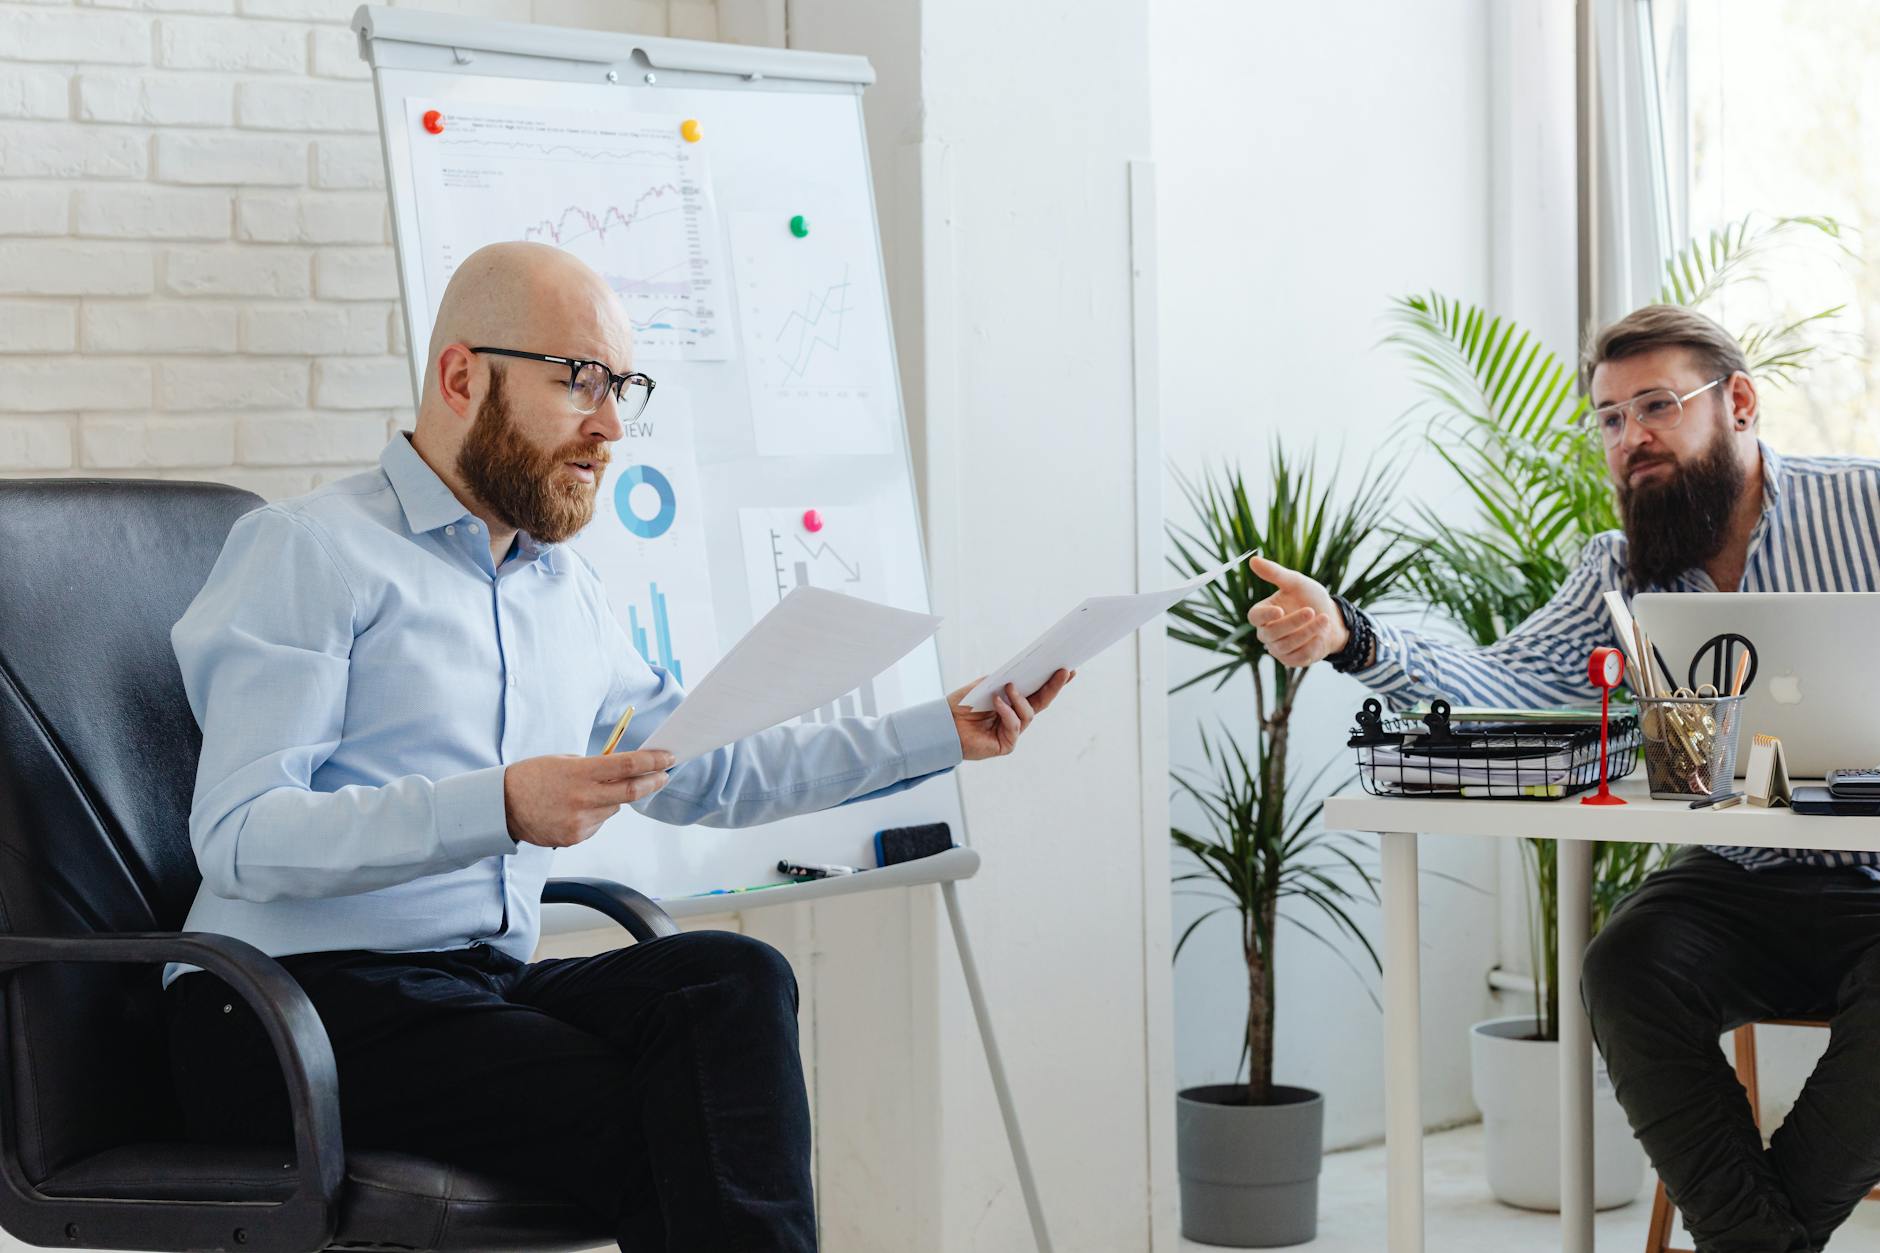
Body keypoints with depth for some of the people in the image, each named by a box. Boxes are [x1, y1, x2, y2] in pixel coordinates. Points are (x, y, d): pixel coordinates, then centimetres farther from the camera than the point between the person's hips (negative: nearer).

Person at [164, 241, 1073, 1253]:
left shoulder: (564, 590, 23)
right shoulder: (310, 553, -4)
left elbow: (705, 772, 29)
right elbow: (240, 838, -15)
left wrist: (940, 733, 21)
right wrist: (500, 808, -27)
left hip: (490, 981, 7)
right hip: (301, 1000, -7)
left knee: (734, 979, -25)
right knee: (659, 1131, -29)